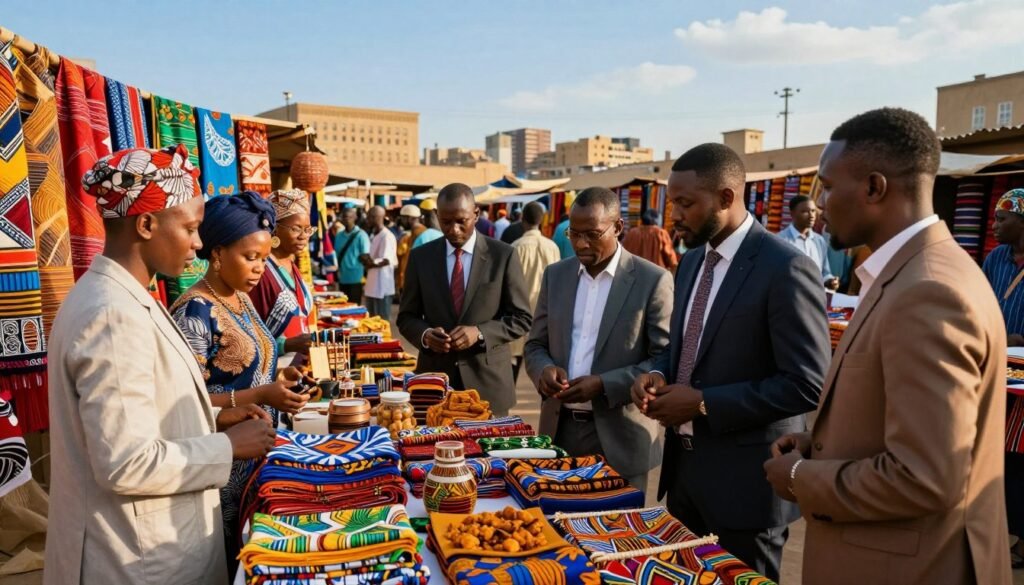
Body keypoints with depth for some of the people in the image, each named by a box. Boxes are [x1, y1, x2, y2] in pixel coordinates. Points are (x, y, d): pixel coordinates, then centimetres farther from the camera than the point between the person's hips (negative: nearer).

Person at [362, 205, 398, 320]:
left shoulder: (387, 236, -14)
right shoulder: (375, 236, 15)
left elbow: (386, 260, -21)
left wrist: (370, 263, -11)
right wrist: (367, 259, -1)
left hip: (382, 288, -9)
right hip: (373, 287, 9)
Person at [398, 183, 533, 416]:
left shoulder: (503, 255, -3)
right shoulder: (420, 257, 4)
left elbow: (521, 318, -1)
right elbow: (407, 317, 9)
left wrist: (480, 332, -17)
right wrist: (425, 334, -13)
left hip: (487, 380, -1)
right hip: (435, 376, 2)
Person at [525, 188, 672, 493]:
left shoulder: (652, 280, -8)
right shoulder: (556, 275, 7)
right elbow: (535, 345, 12)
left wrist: (604, 385, -20)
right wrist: (543, 369, -11)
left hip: (619, 436, -4)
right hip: (560, 429, 4)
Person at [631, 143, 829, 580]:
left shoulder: (785, 269, -18)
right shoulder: (692, 262, 8)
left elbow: (806, 384, -21)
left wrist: (704, 403, -21)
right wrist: (659, 375, -4)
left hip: (746, 476, -7)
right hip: (684, 463, 7)